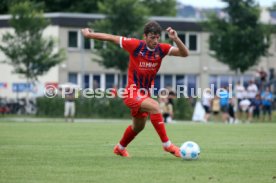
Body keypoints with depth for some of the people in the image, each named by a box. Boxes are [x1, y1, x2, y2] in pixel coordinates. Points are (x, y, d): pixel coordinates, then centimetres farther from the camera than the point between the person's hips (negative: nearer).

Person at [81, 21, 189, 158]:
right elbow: (111, 38, -6)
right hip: (132, 93, -6)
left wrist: (175, 39, -33)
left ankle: (120, 148, 50)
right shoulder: (135, 45, -17)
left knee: (138, 127, 24)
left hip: (145, 94, 6)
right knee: (154, 106, -31)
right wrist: (89, 34, 2)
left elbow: (184, 53, -16)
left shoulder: (161, 49, -8)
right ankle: (166, 144, -26)